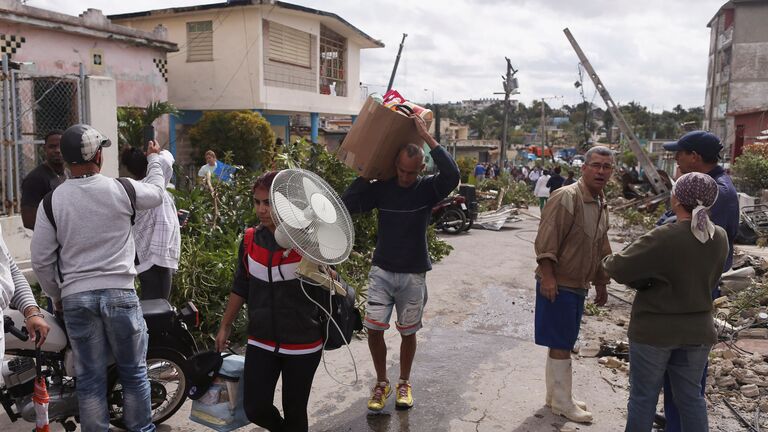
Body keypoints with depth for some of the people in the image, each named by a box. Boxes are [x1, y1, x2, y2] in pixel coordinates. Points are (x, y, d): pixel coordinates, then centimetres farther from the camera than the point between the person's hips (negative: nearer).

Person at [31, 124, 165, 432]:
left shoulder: (51, 201, -3)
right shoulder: (122, 190, -7)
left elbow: (41, 260, 0)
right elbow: (156, 192, 16)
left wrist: (55, 296, 16)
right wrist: (154, 158, 33)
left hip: (75, 297, 1)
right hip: (119, 293, -1)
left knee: (90, 378, 10)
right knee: (133, 371, 12)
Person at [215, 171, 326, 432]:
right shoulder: (250, 240, -1)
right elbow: (240, 287, 11)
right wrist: (225, 326, 15)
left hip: (303, 344, -4)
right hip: (260, 342, 4)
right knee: (255, 409, 6)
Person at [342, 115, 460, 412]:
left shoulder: (428, 189, -8)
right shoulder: (381, 188, -3)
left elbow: (452, 174, -28)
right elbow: (347, 204, -10)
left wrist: (427, 137, -26)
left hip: (414, 275, -1)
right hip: (382, 271, 1)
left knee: (408, 332, 11)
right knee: (374, 329, -2)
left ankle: (404, 383, 32)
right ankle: (381, 383, 21)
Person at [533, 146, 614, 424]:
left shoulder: (602, 205, 12)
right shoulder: (567, 197, -16)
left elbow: (602, 249, 21)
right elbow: (546, 241, -22)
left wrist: (601, 283, 23)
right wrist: (547, 276, -26)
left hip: (579, 286, 9)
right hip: (558, 284, -9)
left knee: (563, 343, 17)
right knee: (561, 345, 0)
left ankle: (555, 396, 30)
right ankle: (562, 403, 14)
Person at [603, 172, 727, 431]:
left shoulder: (664, 238, -24)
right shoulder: (720, 238, -4)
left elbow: (618, 269, -21)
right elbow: (709, 281, 8)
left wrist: (607, 262, 0)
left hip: (655, 329, -5)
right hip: (698, 330, 5)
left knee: (644, 396, 10)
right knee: (691, 396, 18)